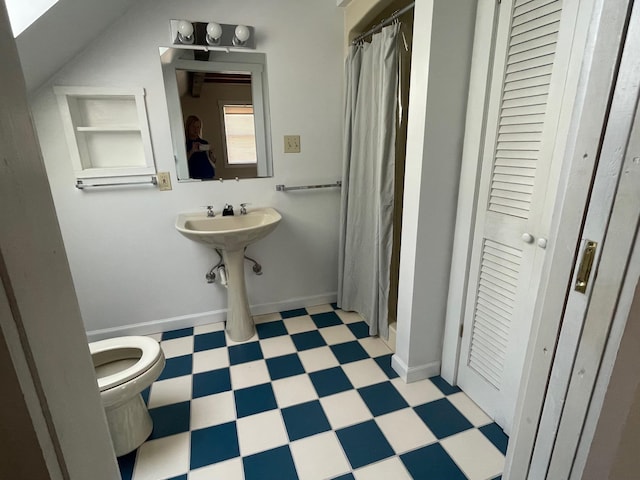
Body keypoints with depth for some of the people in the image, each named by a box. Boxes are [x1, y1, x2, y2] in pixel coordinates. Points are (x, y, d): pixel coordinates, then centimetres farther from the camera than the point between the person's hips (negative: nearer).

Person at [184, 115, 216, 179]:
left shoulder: (204, 142, 13)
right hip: (193, 177, -3)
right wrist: (192, 151, -18)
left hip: (209, 176, 3)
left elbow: (213, 161, 9)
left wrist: (210, 151, -8)